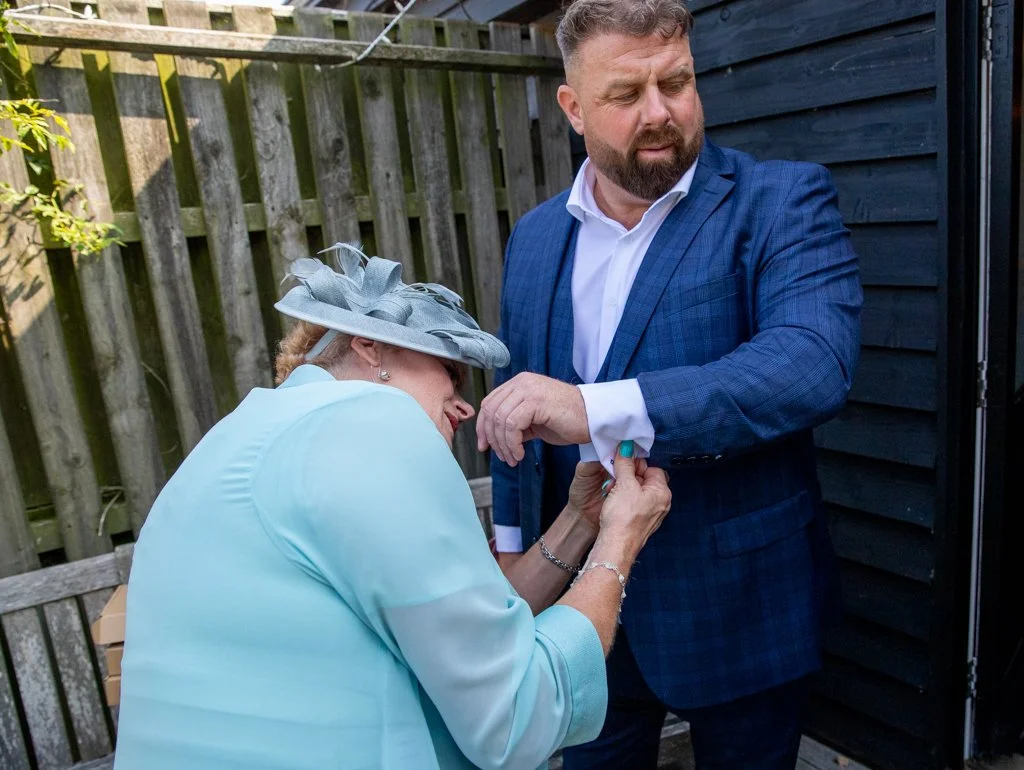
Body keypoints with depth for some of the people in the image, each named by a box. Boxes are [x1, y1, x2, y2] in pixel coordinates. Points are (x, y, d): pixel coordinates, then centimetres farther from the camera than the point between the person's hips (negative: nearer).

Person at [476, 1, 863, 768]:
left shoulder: (782, 201, -11)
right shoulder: (535, 235, 3)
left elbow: (813, 361, -28)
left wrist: (594, 410, -36)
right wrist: (512, 544, 10)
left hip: (736, 601, -3)